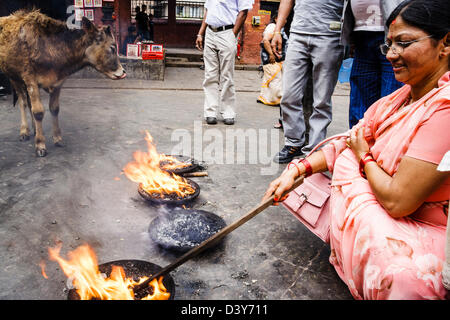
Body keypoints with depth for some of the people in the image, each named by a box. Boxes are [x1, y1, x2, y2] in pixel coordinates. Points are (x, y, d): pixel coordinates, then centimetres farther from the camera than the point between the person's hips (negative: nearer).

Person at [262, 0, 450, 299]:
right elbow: (347, 143, 5)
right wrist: (297, 169, -9)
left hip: (425, 230, -8)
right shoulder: (400, 98, 4)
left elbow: (398, 201, -29)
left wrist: (364, 157, -9)